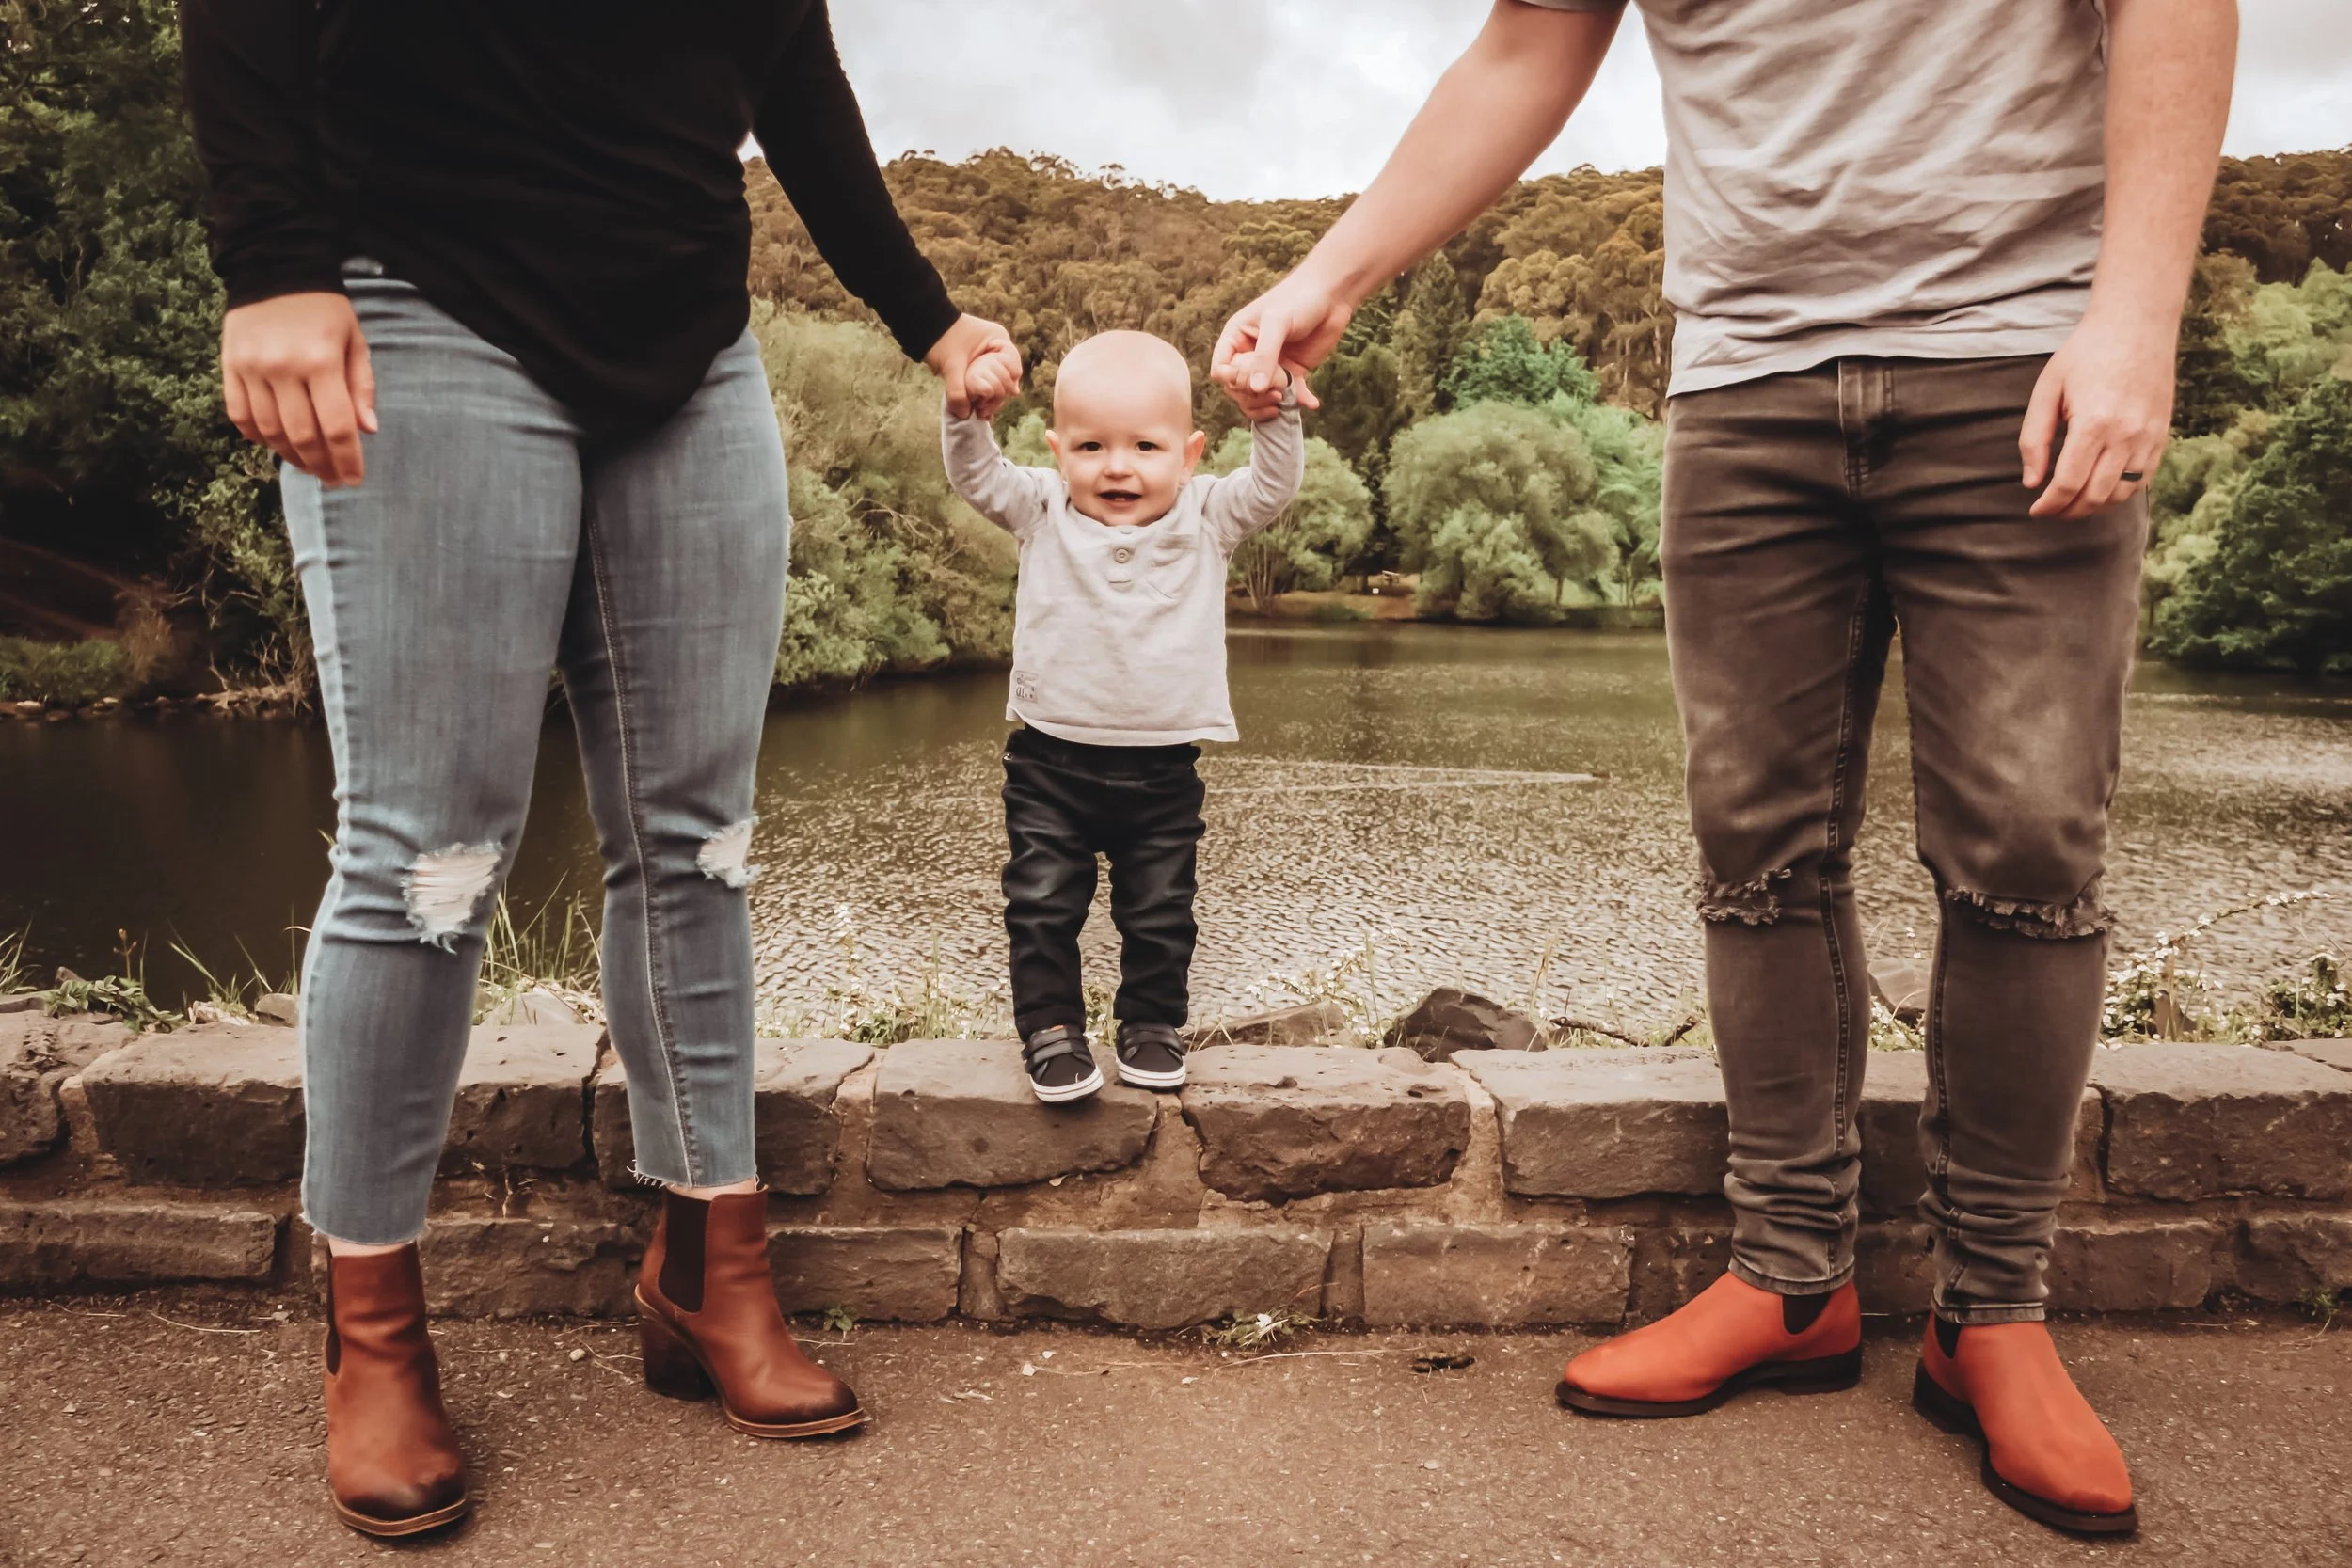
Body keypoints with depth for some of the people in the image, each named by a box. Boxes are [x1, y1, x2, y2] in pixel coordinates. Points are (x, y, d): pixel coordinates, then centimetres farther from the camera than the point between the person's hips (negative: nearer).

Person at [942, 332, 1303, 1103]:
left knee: (1160, 912, 11)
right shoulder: (1042, 513, 0)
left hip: (1161, 769, 1)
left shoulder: (1207, 518, 0)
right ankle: (1051, 1028, 15)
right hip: (1051, 761, 0)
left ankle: (1152, 1025, 27)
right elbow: (976, 475, -6)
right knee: (1042, 906, 2)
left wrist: (1275, 415, -23)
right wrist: (970, 415, -23)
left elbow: (1274, 484, -7)